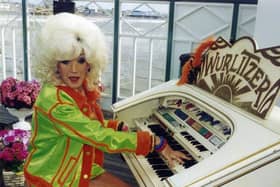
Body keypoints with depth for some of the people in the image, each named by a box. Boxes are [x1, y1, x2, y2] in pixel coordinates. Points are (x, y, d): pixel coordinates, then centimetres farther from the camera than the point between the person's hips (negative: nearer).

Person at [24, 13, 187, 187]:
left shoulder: (83, 89, -3)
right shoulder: (54, 101, -28)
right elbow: (102, 138, -29)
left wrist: (122, 127, -1)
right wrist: (156, 143, -24)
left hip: (83, 169, 7)